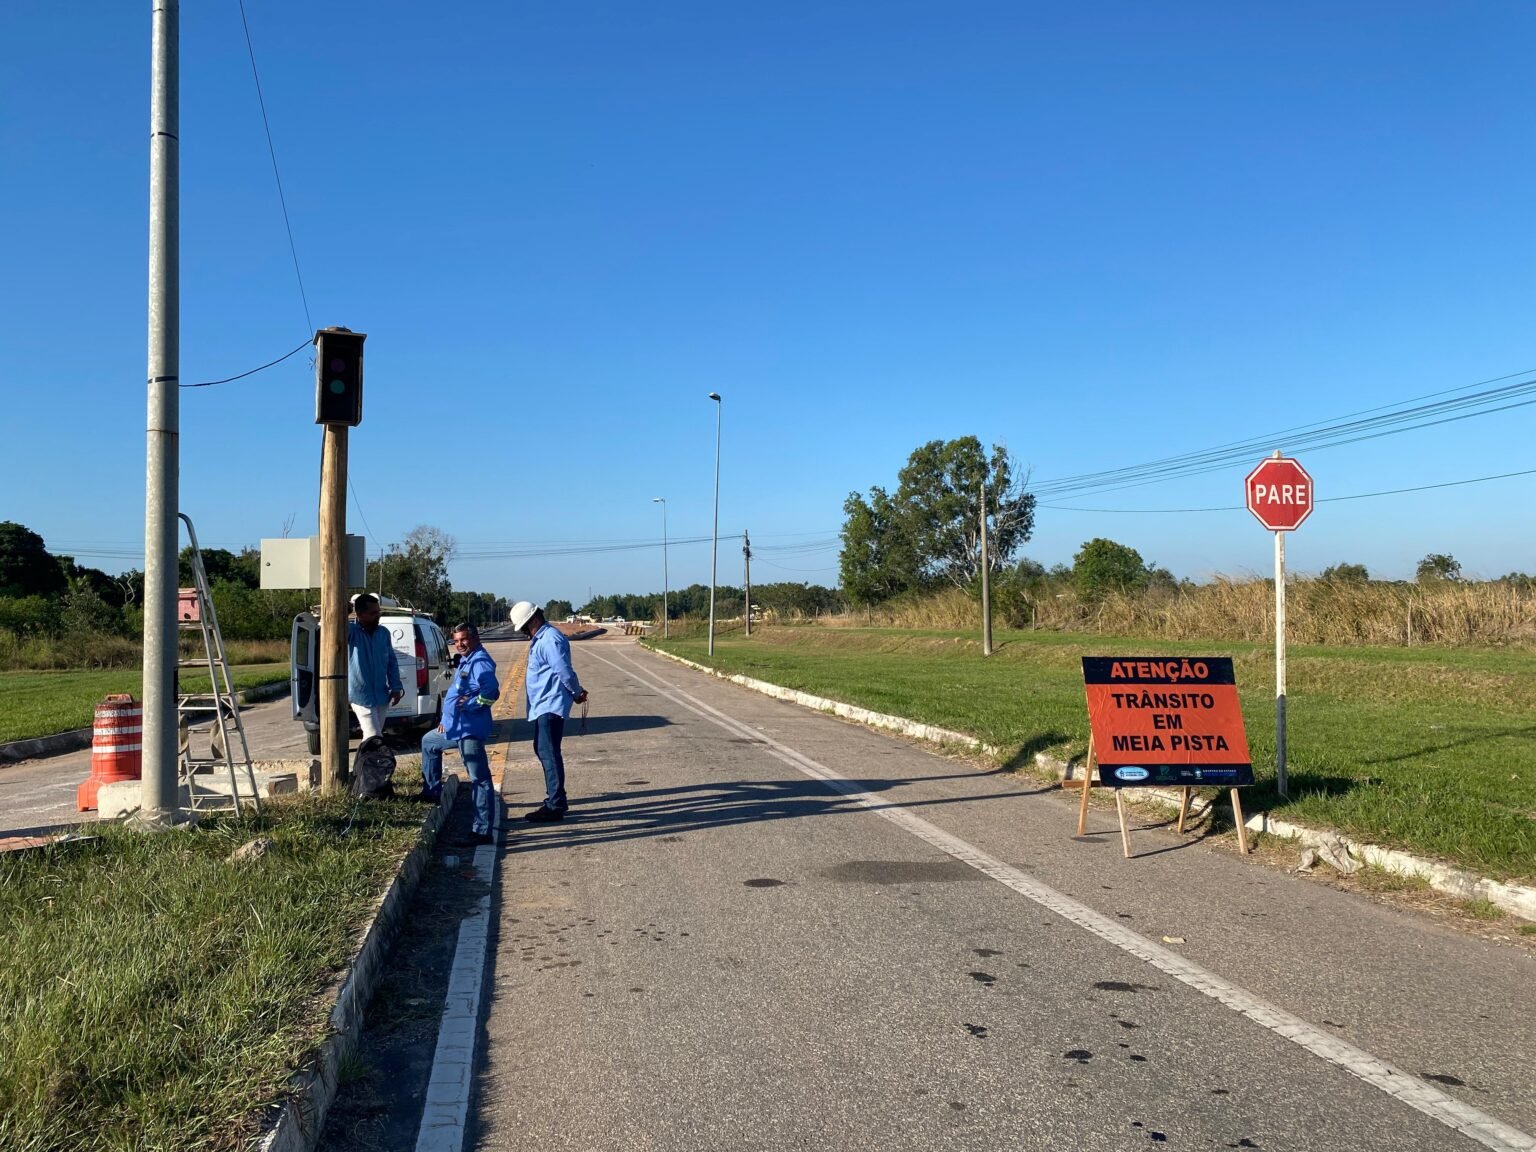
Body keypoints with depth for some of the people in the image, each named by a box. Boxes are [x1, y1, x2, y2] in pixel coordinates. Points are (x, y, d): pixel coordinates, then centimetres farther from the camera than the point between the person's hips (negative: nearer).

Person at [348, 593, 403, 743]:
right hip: (361, 696, -6)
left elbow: (392, 662, 10)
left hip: (382, 696, 6)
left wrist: (396, 687, 5)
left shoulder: (384, 633, 4)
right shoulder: (350, 631, -12)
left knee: (375, 736, 15)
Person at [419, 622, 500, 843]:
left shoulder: (480, 662, -16)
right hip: (454, 726, 12)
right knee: (428, 742, 34)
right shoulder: (465, 661, 18)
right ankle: (432, 791, 46)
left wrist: (469, 704, -19)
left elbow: (491, 692, -30)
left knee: (479, 779, -10)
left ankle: (482, 831, -11)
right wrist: (445, 719, 23)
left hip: (470, 730, -12)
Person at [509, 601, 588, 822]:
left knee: (549, 753, -10)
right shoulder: (540, 639, 16)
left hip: (550, 706, -11)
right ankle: (554, 798, 29)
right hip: (542, 706, 11)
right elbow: (563, 673, 20)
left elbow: (565, 671, -22)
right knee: (543, 750, 18)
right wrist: (576, 692, 15)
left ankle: (556, 806, -8)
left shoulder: (550, 640, -19)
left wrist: (577, 693, -8)